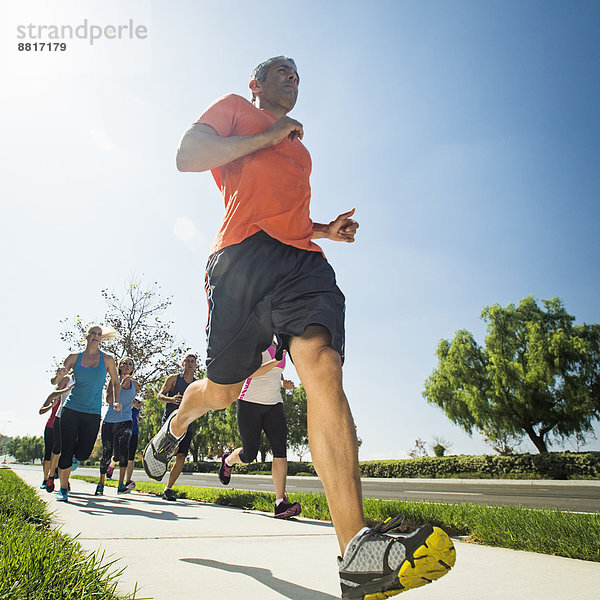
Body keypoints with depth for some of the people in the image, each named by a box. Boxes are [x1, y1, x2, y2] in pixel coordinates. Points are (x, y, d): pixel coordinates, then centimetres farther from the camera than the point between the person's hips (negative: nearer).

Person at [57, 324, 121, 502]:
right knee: (67, 450, -1)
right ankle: (63, 489, 18)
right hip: (71, 409, 0)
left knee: (83, 453, -4)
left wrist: (115, 401, -2)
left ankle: (74, 459, 33)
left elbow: (115, 383, 12)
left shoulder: (107, 359, 3)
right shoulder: (75, 357, 4)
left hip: (93, 413, 0)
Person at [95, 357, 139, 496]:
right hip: (109, 421, -1)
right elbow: (108, 400, -14)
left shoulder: (135, 384, 9)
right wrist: (121, 384, -19)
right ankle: (101, 484, 24)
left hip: (125, 421, 1)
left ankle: (121, 485, -18)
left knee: (123, 448, -22)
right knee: (106, 453, 3)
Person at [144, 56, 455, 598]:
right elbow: (187, 156, 3)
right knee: (222, 388, 5)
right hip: (244, 252, -3)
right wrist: (267, 137, 3)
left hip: (302, 258, 4)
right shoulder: (233, 108, 20)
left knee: (322, 364, -23)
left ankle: (358, 553, -32)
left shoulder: (298, 145, 36)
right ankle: (174, 427, 43)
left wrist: (325, 229, 21)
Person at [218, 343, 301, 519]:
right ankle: (228, 460, 38)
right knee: (249, 455, 2)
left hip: (273, 404, 5)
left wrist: (284, 383, 4)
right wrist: (278, 360, -28)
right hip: (250, 403, -5)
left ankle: (281, 503, -17)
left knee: (280, 449, -15)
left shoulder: (278, 348, 14)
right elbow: (252, 372, -22)